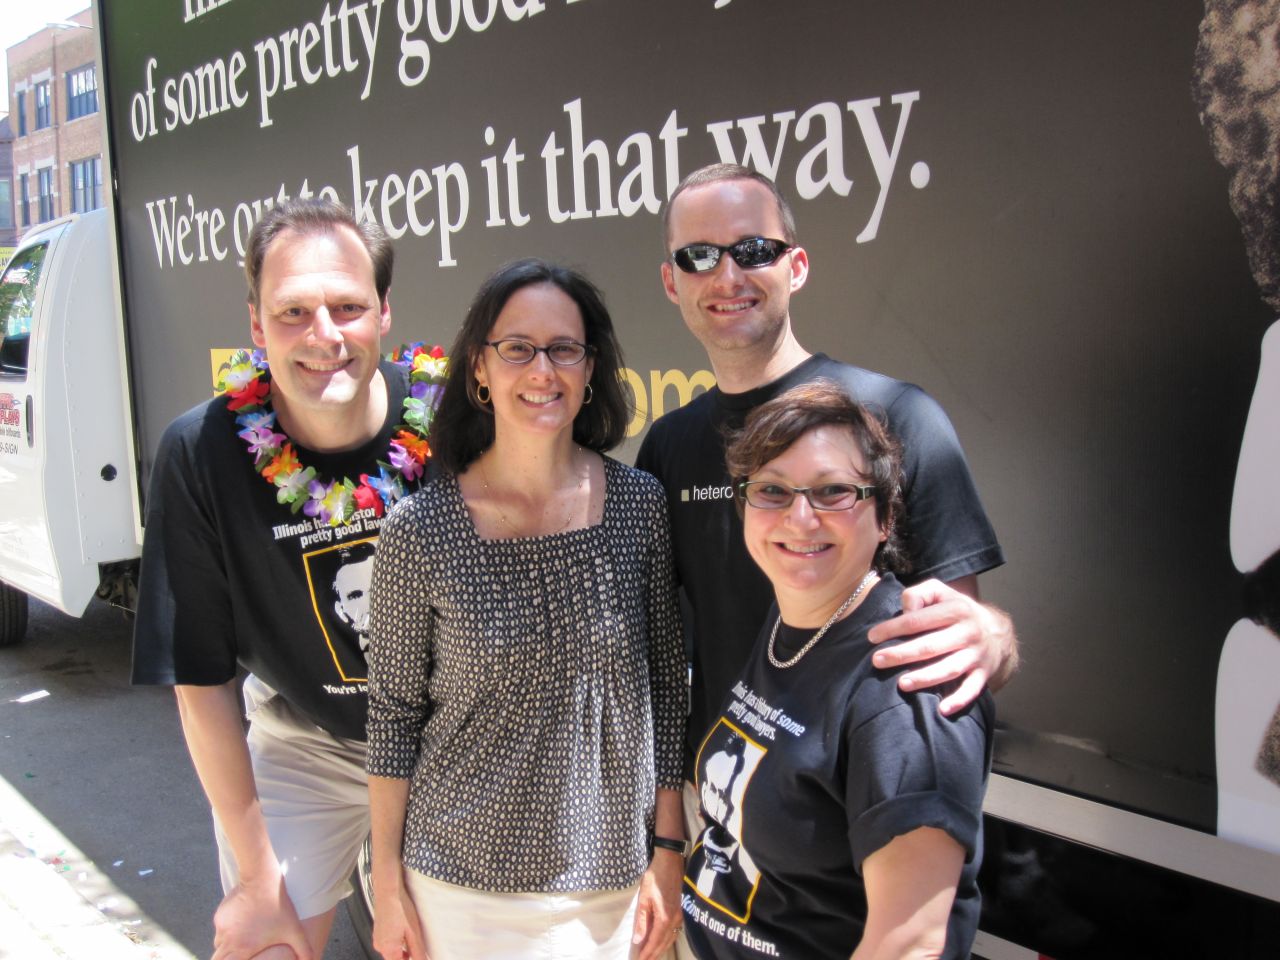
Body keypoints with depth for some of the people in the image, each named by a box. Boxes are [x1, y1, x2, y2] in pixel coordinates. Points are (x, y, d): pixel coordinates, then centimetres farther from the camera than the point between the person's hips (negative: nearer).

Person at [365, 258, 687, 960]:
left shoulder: (640, 505, -6)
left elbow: (667, 685, 1)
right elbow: (393, 712, -3)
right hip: (464, 881, -1)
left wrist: (668, 849, 1)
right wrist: (387, 883, 0)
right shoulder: (419, 531, -11)